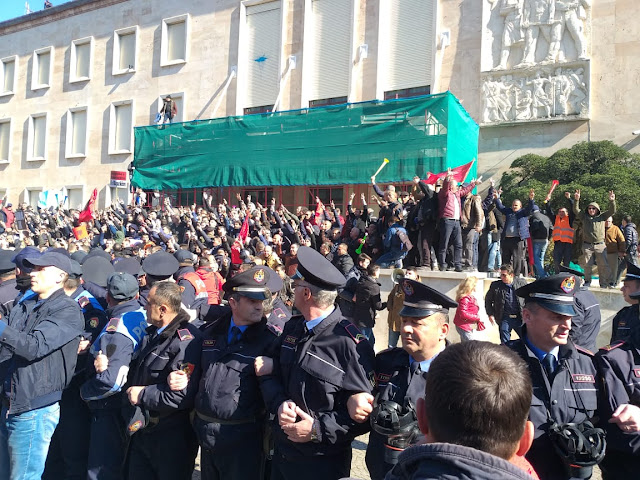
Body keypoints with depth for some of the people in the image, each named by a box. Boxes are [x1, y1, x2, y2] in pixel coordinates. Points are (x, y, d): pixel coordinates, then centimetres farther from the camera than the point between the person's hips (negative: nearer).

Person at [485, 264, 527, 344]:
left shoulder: (521, 282, 0)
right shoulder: (495, 285, 0)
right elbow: (488, 300, 11)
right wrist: (490, 314, 3)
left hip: (520, 318, 0)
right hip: (505, 319, 0)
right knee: (505, 343, 4)